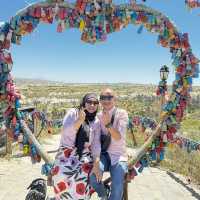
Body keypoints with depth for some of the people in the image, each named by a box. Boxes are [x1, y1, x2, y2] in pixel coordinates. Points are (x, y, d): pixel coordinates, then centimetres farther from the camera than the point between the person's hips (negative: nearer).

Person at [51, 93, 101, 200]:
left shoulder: (96, 122, 5)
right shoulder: (73, 113, -1)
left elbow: (96, 143, 0)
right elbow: (66, 132, -12)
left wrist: (96, 164, -11)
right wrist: (80, 119, -23)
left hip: (85, 154, 1)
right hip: (67, 152, -1)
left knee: (81, 178, -25)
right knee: (61, 175, -26)